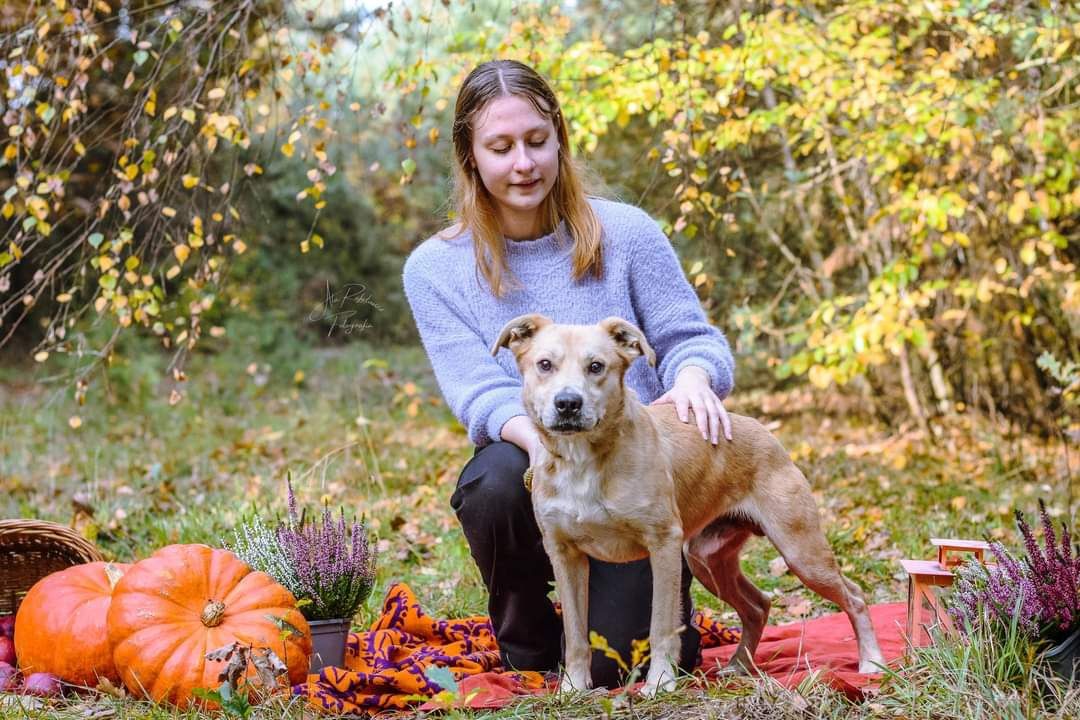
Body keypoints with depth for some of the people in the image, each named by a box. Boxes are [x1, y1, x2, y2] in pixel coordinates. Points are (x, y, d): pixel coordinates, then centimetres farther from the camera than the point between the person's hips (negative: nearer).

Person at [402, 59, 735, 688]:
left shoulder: (624, 232, -1)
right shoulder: (434, 268, -2)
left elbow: (692, 338, -1)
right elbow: (479, 393, -12)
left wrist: (693, 376, -28)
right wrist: (534, 433, -35)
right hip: (528, 460, 1)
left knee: (614, 665, -18)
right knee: (501, 481, -36)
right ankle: (526, 638, -3)